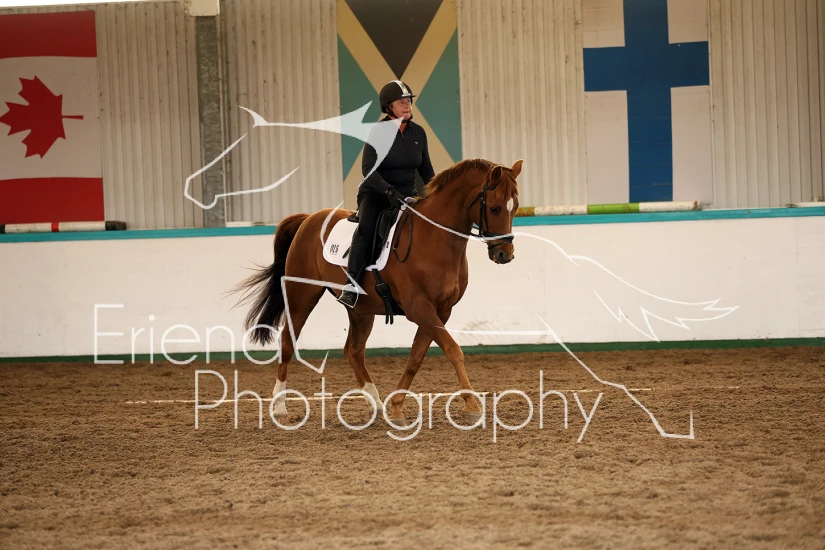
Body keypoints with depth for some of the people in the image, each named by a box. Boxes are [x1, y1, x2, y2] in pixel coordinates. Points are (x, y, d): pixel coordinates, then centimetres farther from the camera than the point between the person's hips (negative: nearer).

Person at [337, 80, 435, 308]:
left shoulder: (418, 133, 5)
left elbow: (426, 170, 13)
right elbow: (368, 169, -19)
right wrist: (389, 191, -32)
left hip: (407, 195, 5)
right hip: (375, 193, -5)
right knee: (366, 227, -32)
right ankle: (351, 287, -38)